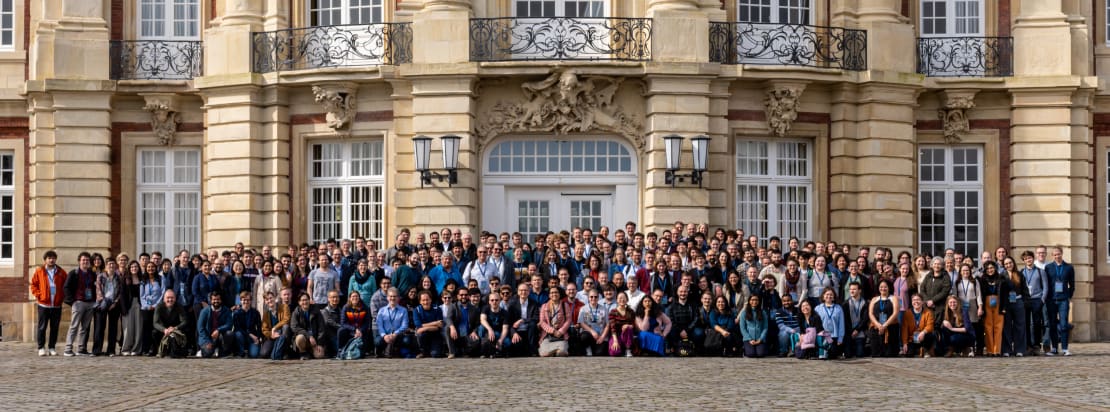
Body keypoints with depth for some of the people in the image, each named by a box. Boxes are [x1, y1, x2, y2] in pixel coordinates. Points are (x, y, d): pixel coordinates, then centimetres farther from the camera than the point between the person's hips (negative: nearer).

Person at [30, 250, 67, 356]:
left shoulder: (61, 272, 5)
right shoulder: (39, 271, 2)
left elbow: (65, 286, 11)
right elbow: (33, 284, 5)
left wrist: (63, 297, -1)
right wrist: (38, 295, -6)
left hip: (56, 305, 2)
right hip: (43, 304, -2)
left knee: (54, 327, 6)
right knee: (42, 327, 0)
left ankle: (52, 348, 13)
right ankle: (41, 348, 7)